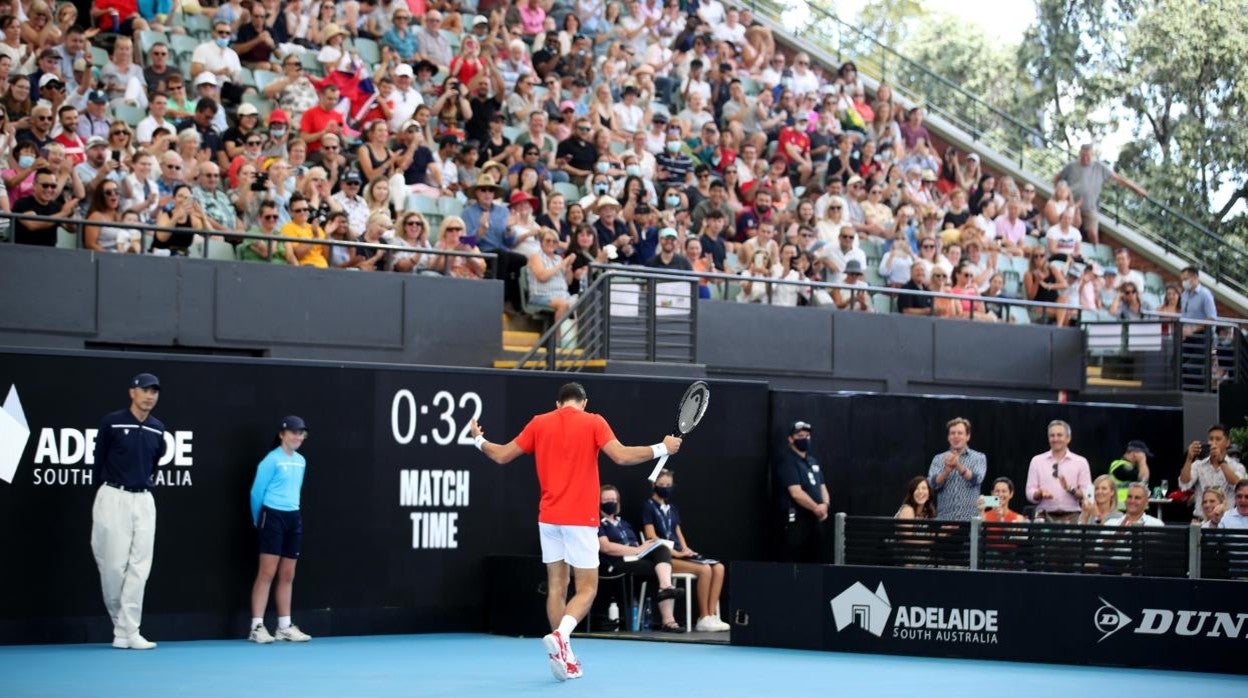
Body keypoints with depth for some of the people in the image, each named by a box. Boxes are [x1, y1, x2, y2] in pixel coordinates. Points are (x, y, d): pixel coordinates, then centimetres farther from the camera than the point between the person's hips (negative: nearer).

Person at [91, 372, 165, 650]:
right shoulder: (112, 422, -5)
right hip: (113, 499, -4)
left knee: (139, 567, -2)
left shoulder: (157, 429, 8)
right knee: (113, 564, -2)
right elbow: (99, 459, 6)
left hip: (144, 501, 4)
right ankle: (120, 624, 18)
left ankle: (127, 633, -1)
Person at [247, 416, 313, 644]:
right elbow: (257, 492, -5)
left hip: (293, 518, 7)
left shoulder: (301, 461, 11)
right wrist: (258, 520, 6)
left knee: (287, 575, 9)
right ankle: (257, 627, -7)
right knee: (267, 573, -8)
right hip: (273, 516, -7)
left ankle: (285, 627, 15)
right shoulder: (272, 460, -10)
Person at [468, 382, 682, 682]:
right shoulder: (593, 422, -3)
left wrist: (479, 440, 31)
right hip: (580, 519, -4)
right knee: (587, 588, 1)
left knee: (557, 586, 11)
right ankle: (560, 636, -25)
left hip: (549, 519, 4)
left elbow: (502, 455, 12)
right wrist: (661, 448, -4)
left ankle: (564, 658, 11)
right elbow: (622, 456, -15)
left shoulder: (539, 423, 7)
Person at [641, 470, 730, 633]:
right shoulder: (649, 507, 1)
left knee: (718, 568, -15)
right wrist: (676, 553, -15)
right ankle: (703, 619, -23)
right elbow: (651, 537, -8)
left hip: (678, 554, 8)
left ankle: (712, 616, -22)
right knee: (704, 569, -29)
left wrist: (685, 549, 2)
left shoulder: (673, 509, 25)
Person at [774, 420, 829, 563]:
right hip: (796, 519, -9)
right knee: (794, 562, -10)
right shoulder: (787, 461, -9)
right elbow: (796, 493, -18)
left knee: (814, 560, 9)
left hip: (815, 519, 9)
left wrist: (825, 505, -4)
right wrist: (816, 508, -14)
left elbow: (822, 486, 16)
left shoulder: (812, 460, 18)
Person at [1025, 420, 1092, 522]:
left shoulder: (1080, 462, 8)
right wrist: (1040, 493, -14)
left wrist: (1071, 490, -14)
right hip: (1045, 517, 1)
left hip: (1071, 517, -1)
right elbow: (1030, 494, 7)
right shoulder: (1037, 461, 11)